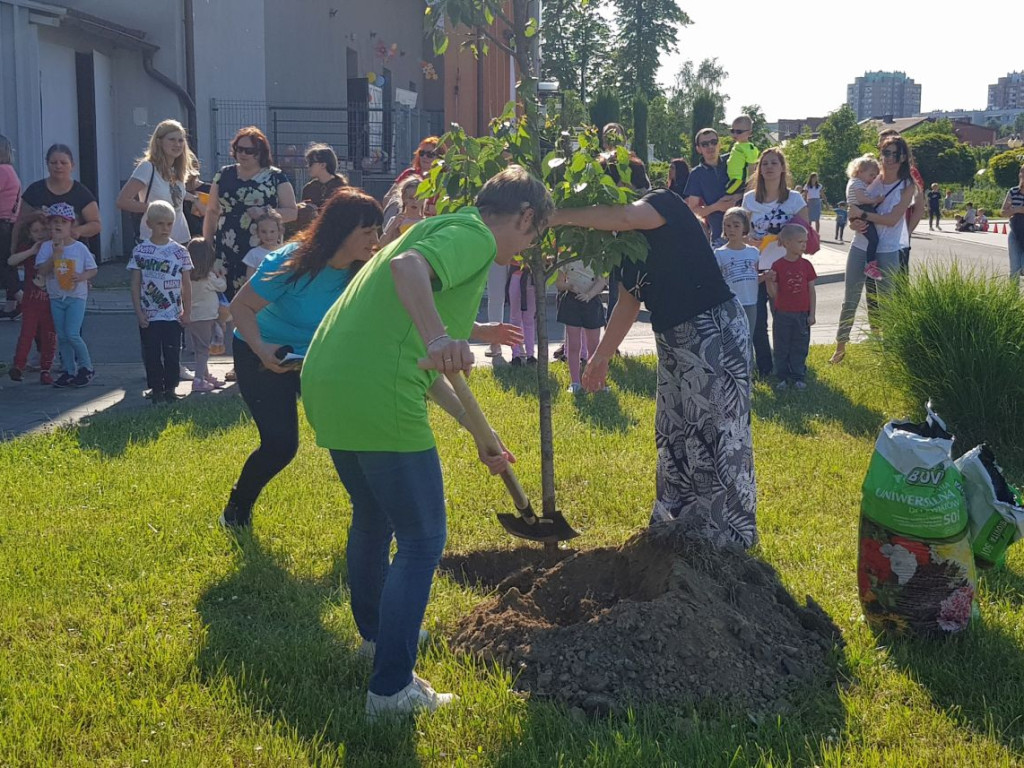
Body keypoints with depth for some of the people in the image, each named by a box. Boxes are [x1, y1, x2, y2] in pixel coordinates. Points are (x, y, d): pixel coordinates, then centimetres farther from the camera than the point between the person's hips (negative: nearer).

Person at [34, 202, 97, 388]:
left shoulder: (80, 248, -5)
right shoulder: (46, 247, -1)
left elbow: (93, 269, 1)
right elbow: (41, 270, -8)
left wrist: (83, 276, -18)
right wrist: (54, 256, -19)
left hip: (76, 296, -4)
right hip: (56, 297, 4)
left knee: (72, 334, -12)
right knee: (62, 336, 8)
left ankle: (86, 367, 5)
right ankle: (69, 371, 19)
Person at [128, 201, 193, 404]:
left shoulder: (180, 252, 1)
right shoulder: (140, 251, -2)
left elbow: (186, 284, 6)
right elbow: (135, 285, -1)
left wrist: (186, 312, 3)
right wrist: (139, 312, -7)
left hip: (173, 315, 1)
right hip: (148, 316, -1)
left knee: (172, 354, 3)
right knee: (152, 355, 4)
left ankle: (170, 389, 15)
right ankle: (156, 389, 15)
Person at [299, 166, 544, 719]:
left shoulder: (442, 230, 28)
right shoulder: (475, 236, -2)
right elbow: (405, 266, -26)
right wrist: (439, 336, -41)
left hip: (325, 384, 10)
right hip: (377, 397, -10)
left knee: (373, 516, 30)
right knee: (422, 540, 3)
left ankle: (375, 633, 50)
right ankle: (392, 689, 7)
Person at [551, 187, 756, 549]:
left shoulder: (665, 204, -13)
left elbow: (626, 215, -35)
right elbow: (627, 305, 18)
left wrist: (559, 217, -29)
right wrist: (601, 356, 20)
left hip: (716, 332, -9)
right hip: (674, 341, 9)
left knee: (720, 432, -4)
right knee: (673, 434, 15)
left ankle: (730, 530, 5)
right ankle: (682, 518, 28)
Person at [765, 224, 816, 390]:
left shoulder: (806, 265, 0)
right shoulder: (778, 266, -7)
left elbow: (811, 291, 4)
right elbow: (773, 294, -5)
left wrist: (812, 314, 0)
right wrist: (769, 281, -24)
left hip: (802, 314, 2)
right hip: (783, 314, -1)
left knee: (800, 347, 8)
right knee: (781, 347, 6)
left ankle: (798, 377, 18)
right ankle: (783, 378, 17)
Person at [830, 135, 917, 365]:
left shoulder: (907, 186, -3)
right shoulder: (871, 180, 6)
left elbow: (892, 219, -14)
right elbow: (854, 214, 9)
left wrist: (863, 214, -17)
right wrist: (855, 223, -13)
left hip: (888, 252, -3)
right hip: (860, 247, 3)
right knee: (850, 300, 6)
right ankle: (840, 347, 13)